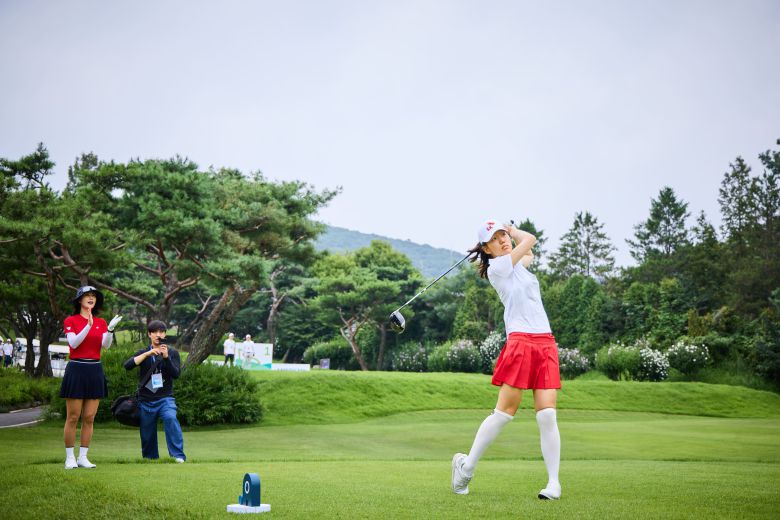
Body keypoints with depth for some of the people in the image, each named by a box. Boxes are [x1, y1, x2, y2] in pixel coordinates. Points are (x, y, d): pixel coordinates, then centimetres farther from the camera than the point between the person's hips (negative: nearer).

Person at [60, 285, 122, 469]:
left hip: (95, 371, 4)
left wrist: (110, 329, -22)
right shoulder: (70, 321, 1)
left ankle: (83, 457, 11)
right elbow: (74, 343, -14)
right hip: (76, 369, -4)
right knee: (73, 417, -2)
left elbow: (106, 345, -4)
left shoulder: (101, 322, 11)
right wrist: (89, 325, -25)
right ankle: (69, 457, 6)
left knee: (89, 418, 4)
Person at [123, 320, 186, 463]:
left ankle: (178, 455, -27)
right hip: (146, 400, 2)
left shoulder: (172, 352, 7)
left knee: (170, 419, -28)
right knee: (147, 433, 6)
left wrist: (166, 357, -19)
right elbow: (127, 365, -8)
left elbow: (176, 374, -6)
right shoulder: (143, 352, 10)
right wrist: (147, 354, -18)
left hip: (165, 398, -2)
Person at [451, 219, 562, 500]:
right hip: (520, 343, -6)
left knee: (547, 415, -4)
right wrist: (516, 232, 18)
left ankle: (554, 482, 0)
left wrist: (509, 229, 35)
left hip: (545, 345, 6)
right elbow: (530, 239, -1)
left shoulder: (516, 264, 22)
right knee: (504, 413, -4)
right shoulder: (497, 267, -1)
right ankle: (467, 466, 13)